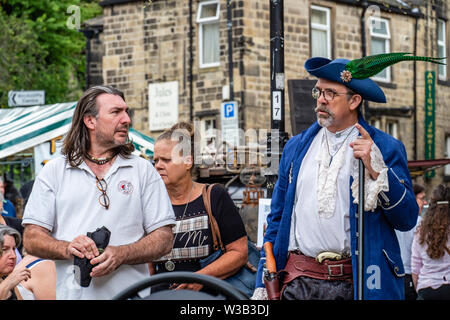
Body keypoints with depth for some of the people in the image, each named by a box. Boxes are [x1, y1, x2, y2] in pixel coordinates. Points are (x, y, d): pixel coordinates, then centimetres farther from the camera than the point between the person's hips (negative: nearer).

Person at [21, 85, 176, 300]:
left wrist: (121, 254, -14)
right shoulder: (53, 171, 9)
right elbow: (31, 240, 4)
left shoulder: (143, 170, 9)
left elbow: (164, 238, 2)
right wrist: (67, 248, -15)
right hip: (73, 293, 1)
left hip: (130, 292, 0)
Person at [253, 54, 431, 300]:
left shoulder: (386, 148, 3)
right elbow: (277, 218, 16)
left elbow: (407, 220, -4)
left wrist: (377, 171, -16)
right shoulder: (295, 147, 14)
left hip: (358, 282, -3)